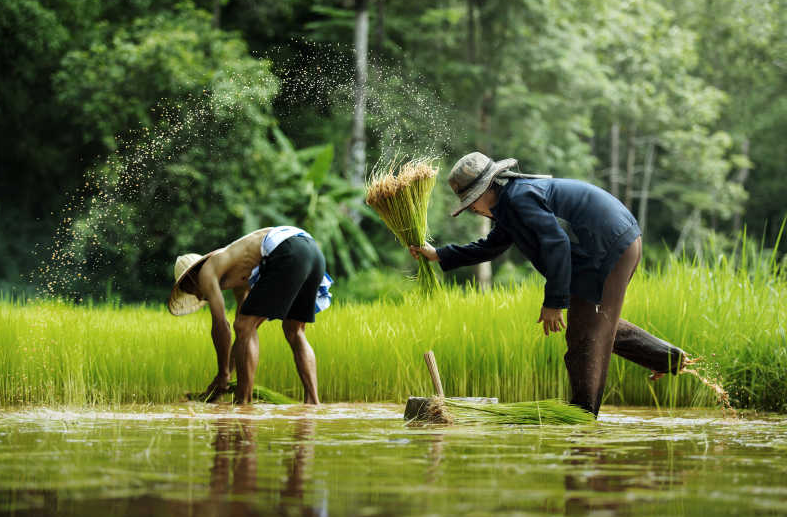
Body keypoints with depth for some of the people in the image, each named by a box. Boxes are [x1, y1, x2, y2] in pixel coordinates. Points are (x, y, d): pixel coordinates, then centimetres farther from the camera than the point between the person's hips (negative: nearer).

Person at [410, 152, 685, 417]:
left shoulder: (520, 197, -15)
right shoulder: (509, 206, 18)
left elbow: (556, 244, -22)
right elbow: (489, 247, 31)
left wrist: (553, 302, -19)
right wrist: (439, 255, 25)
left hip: (608, 251, -11)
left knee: (585, 334, -5)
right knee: (600, 323, 24)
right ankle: (670, 358, 29)